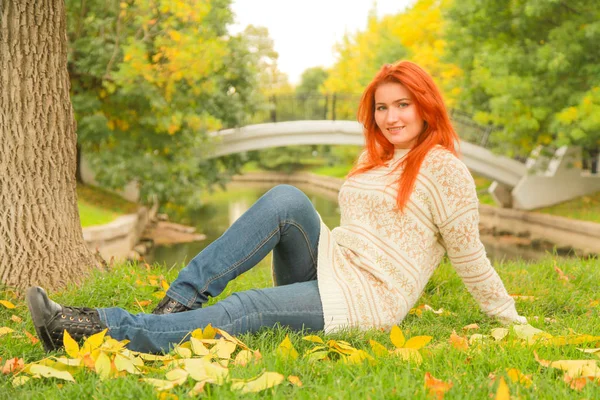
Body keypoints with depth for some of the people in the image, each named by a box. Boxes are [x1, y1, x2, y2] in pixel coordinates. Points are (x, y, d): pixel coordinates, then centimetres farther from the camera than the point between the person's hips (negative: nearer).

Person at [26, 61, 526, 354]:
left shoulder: (443, 168, -6)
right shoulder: (374, 159, 17)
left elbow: (470, 256, -2)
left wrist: (510, 318, 1)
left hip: (366, 298, -7)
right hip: (326, 262, 7)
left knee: (243, 311, -27)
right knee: (287, 199, -23)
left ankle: (91, 327, -33)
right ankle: (182, 299, -28)